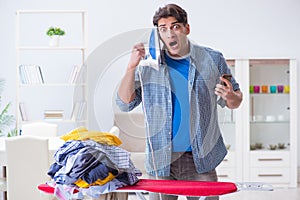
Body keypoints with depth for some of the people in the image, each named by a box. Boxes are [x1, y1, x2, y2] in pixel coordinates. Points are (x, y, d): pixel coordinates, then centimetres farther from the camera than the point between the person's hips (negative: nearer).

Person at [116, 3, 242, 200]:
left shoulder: (212, 59, 5)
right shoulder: (149, 64, 4)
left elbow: (234, 101, 13)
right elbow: (125, 103, -1)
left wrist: (231, 97, -11)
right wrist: (131, 67, -13)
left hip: (201, 158, 0)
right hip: (161, 160, 0)